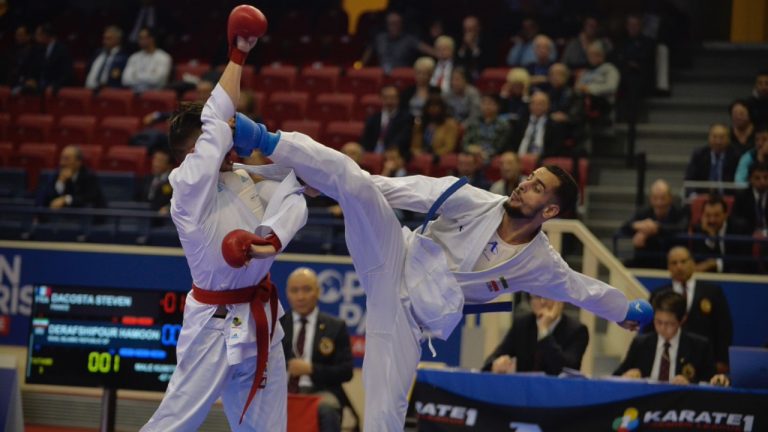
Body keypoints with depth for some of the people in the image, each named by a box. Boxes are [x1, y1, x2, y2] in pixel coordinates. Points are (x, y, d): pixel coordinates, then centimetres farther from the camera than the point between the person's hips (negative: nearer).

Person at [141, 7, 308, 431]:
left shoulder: (241, 181, 9)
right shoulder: (190, 187, -12)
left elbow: (289, 199, -1)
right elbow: (216, 120, -17)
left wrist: (272, 238, -21)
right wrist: (238, 54, -12)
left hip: (259, 320, 8)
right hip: (216, 325, -8)